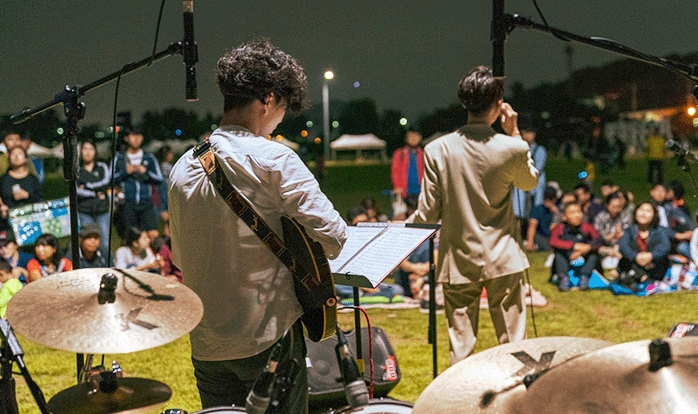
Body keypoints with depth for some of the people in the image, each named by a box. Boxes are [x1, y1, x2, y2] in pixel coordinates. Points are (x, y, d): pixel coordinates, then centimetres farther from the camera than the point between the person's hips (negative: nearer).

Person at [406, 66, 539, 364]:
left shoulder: (437, 150, -11)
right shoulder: (512, 149, -12)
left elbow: (428, 213, -7)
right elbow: (530, 182, 11)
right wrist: (514, 134, 11)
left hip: (458, 263, 1)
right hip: (503, 260, 0)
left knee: (461, 348, 7)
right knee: (513, 343, 10)